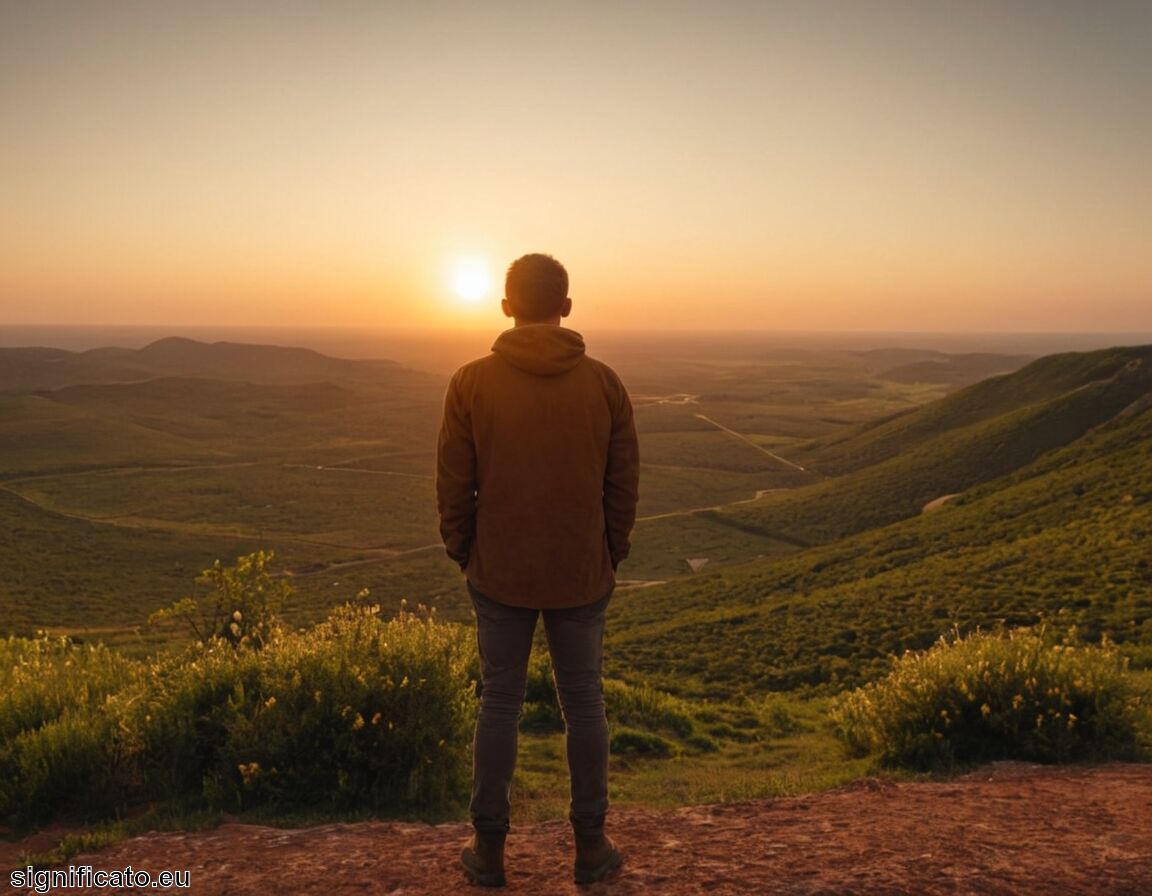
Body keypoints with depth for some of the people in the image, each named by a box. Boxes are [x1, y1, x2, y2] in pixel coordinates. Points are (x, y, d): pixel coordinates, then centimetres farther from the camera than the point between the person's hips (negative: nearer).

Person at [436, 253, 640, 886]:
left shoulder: (471, 383, -8)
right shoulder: (604, 384, -4)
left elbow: (453, 485, -4)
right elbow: (623, 485, 0)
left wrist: (462, 552, 10)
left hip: (500, 575, 0)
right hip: (582, 576, 1)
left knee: (499, 706, 11)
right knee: (584, 706, 13)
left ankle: (488, 850, 23)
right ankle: (591, 846, 25)